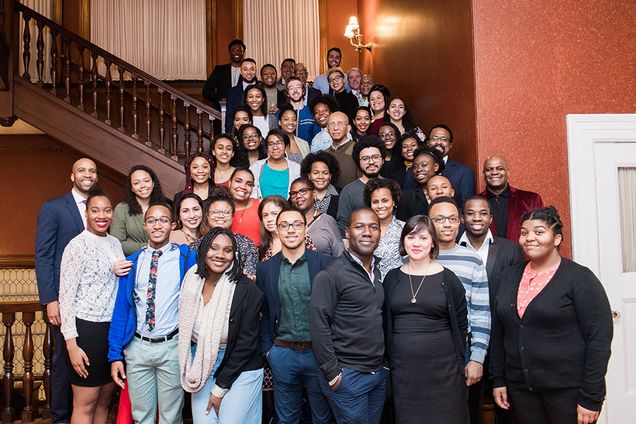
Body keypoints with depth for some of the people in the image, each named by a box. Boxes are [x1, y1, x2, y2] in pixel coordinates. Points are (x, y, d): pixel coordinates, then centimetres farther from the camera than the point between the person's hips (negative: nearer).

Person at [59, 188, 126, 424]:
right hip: (87, 329, -6)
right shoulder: (77, 245, -10)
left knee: (104, 400, 15)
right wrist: (71, 344, -15)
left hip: (115, 328, 7)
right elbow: (66, 296, -12)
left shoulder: (115, 243, 10)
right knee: (85, 404, 2)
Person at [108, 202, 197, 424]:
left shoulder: (186, 258, -2)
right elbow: (121, 308, 4)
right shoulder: (132, 262, 5)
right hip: (138, 346, 2)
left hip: (172, 347, -2)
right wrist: (115, 355, 1)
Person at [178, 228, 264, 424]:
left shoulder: (248, 291, -16)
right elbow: (185, 329, 8)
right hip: (200, 369, 4)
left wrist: (220, 388, -9)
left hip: (240, 372, -3)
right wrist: (190, 374, 1)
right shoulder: (192, 282, -3)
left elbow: (246, 343, -12)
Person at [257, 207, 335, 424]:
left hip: (319, 351, -1)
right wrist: (266, 348, 2)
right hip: (282, 353, 2)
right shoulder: (264, 268, 1)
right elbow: (263, 313, 7)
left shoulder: (325, 263, -6)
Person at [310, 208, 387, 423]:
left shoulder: (378, 271, 9)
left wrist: (383, 363, 10)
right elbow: (319, 324, -16)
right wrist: (332, 372, -15)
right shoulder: (331, 274, -13)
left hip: (379, 373, 7)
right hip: (348, 375, -7)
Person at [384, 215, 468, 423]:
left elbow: (461, 325, 2)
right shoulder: (392, 278, 4)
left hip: (442, 367, -2)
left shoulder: (448, 279, -3)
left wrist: (457, 362, 1)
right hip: (403, 367, 2)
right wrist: (389, 360, 6)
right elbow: (386, 323, 10)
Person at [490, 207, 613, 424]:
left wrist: (591, 398, -14)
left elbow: (599, 339, -11)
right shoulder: (510, 276, 6)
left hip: (568, 390, -4)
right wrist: (498, 379, 7)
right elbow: (498, 332, 9)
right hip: (520, 388, 4)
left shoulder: (580, 278, -8)